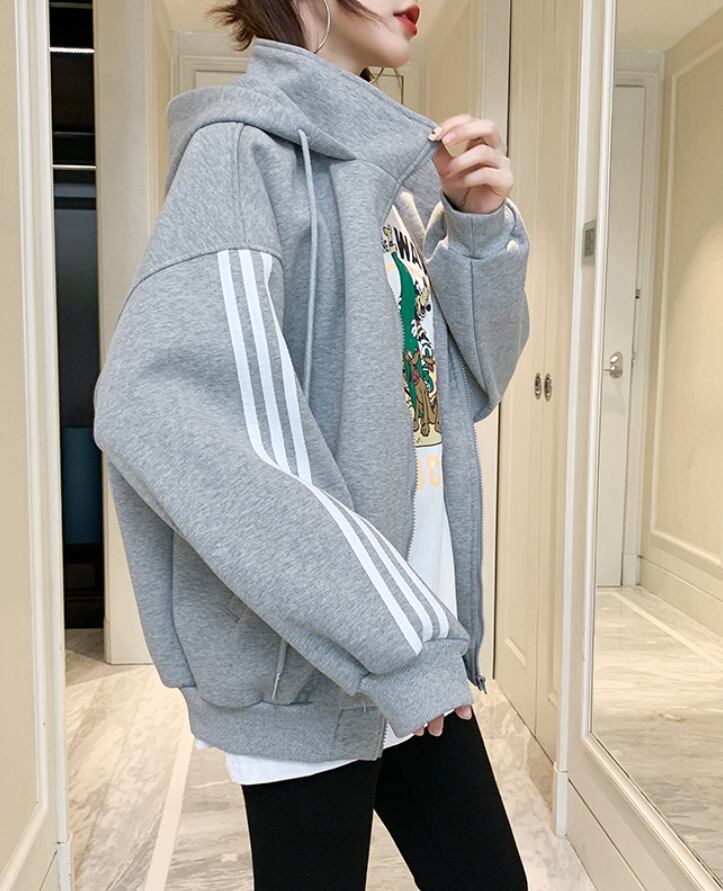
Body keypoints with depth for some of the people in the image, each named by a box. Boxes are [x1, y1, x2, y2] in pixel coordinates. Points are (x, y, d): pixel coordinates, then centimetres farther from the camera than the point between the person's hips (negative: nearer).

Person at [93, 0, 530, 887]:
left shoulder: (391, 159, 11)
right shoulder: (248, 145, -12)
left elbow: (474, 382, 13)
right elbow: (159, 406, -27)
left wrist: (480, 224, -4)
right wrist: (385, 632, -25)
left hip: (421, 639, 7)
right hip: (312, 655, -7)